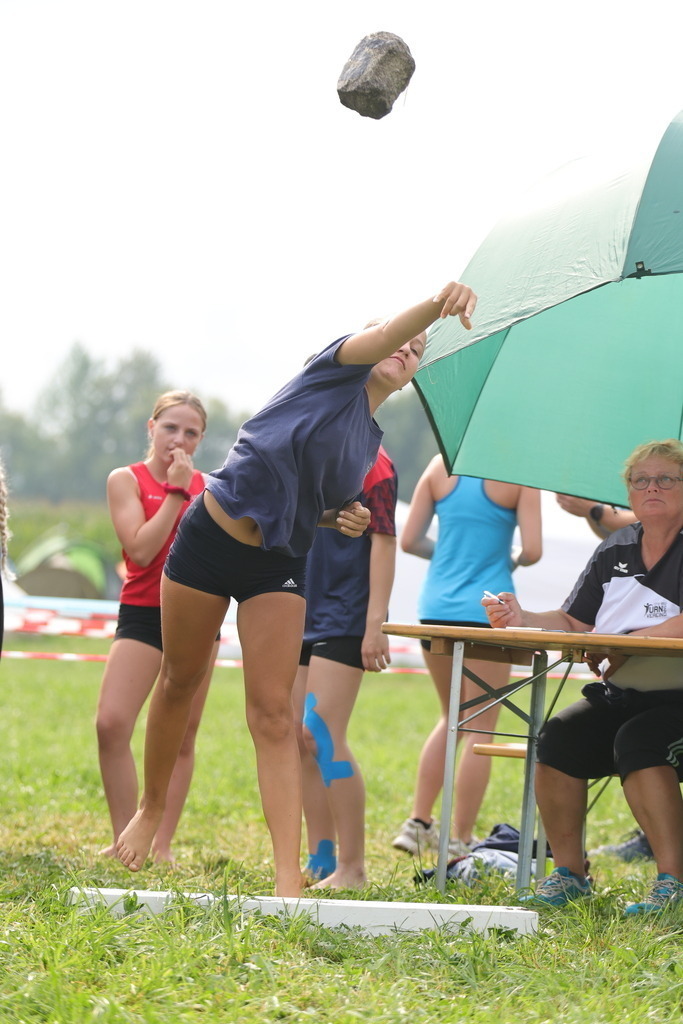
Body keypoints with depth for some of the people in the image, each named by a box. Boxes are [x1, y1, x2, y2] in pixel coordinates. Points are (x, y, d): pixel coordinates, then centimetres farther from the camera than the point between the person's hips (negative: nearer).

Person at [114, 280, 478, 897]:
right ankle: (153, 808, 35)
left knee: (274, 715, -8)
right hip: (210, 538, -4)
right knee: (179, 685, 11)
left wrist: (341, 519, -2)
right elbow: (386, 334, -26)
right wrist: (435, 304, -46)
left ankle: (288, 882, -17)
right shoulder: (338, 371, -3)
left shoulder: (371, 445, 11)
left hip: (278, 564, 4)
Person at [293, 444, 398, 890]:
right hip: (302, 614, 8)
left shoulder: (370, 460, -7)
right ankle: (321, 862, 14)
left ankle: (352, 868, -9)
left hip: (344, 618, -8)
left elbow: (384, 541, -12)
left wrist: (376, 623, -18)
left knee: (322, 736, -14)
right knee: (299, 740, 6)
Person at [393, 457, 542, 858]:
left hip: (435, 606, 5)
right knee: (481, 727, 3)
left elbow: (409, 540, 4)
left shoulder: (441, 465, 3)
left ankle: (418, 823, 18)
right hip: (487, 609, -5)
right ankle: (462, 841, 3)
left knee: (452, 717, 21)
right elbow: (532, 550, -12)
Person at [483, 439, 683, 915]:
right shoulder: (615, 551, 15)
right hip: (617, 698, 6)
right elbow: (573, 624, 14)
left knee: (638, 740, -34)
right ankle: (569, 874, -9)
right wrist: (522, 620, -4)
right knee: (559, 736, -19)